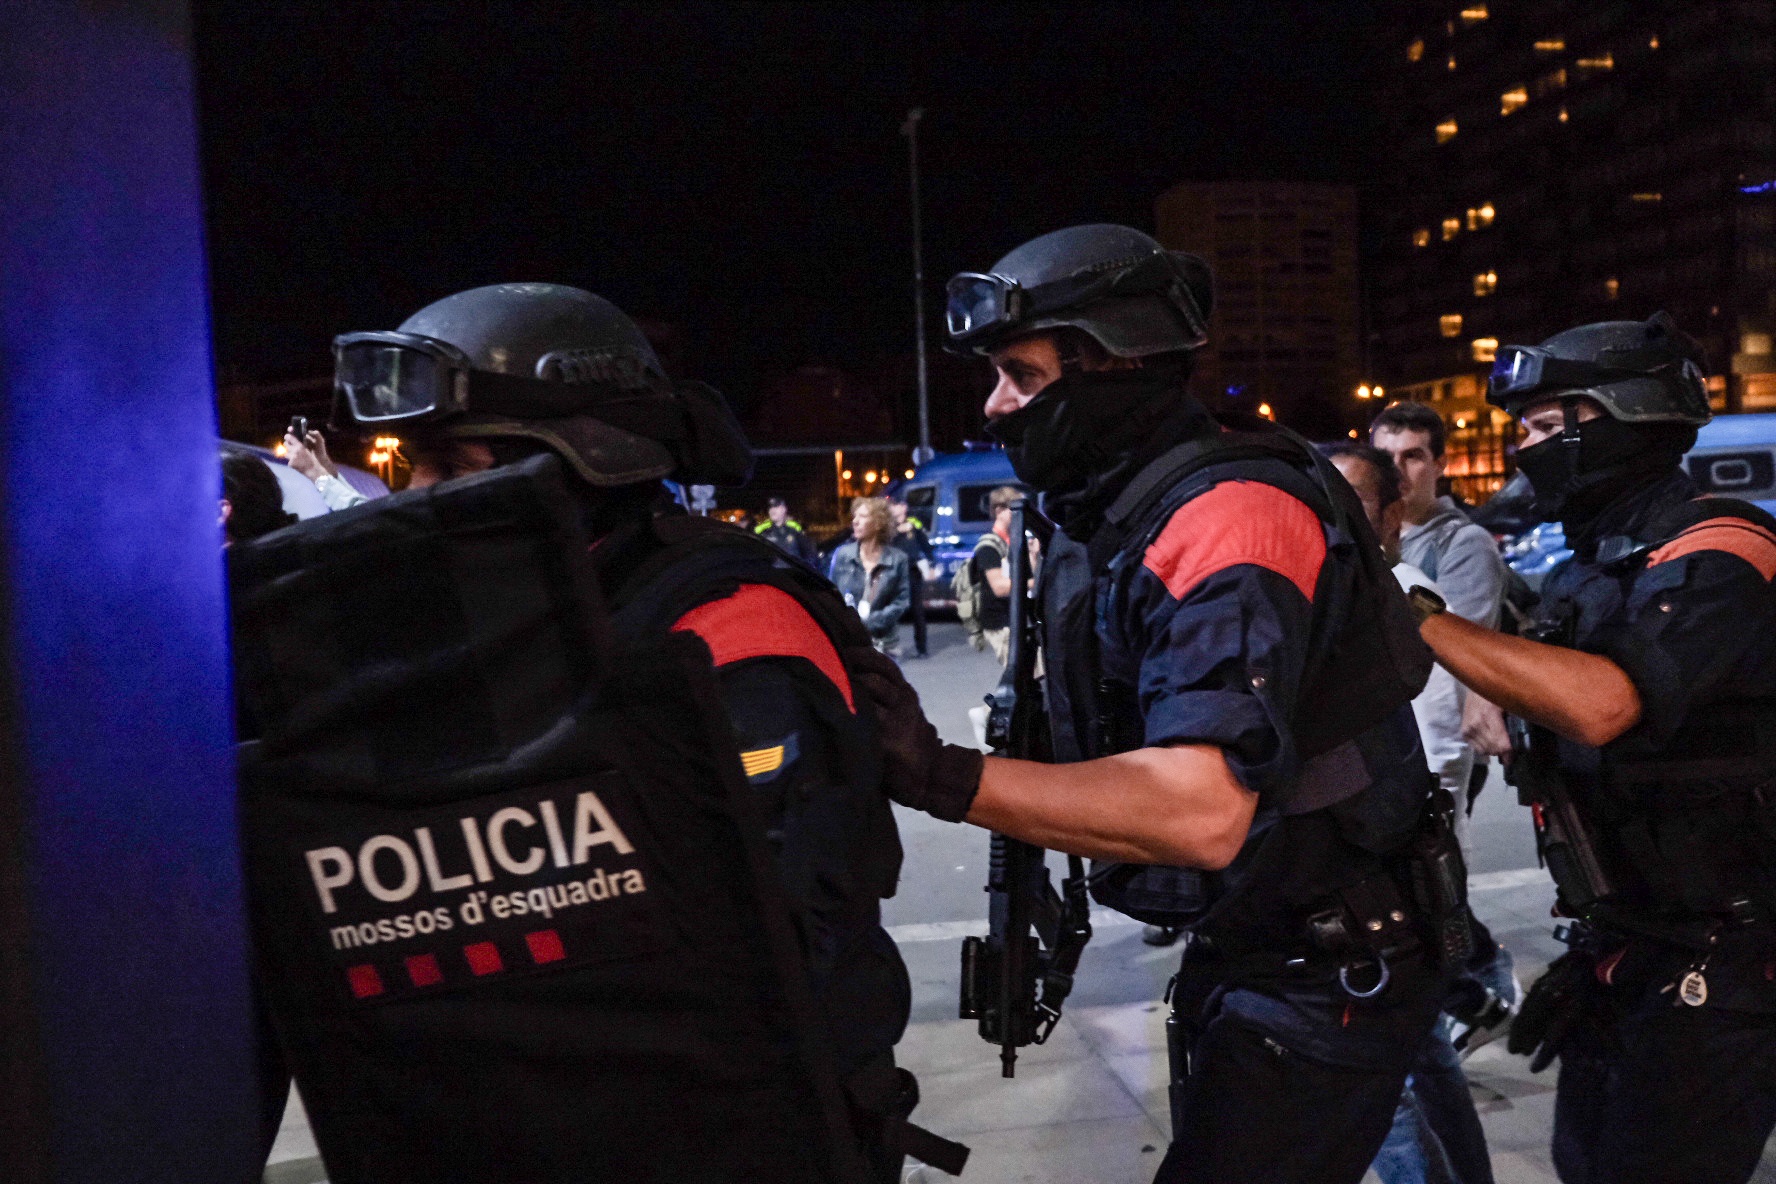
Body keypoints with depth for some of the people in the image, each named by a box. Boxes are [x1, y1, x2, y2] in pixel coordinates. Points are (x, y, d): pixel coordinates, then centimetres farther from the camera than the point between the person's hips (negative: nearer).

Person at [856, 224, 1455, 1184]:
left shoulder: (1232, 511, -26)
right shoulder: (1098, 524, 5)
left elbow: (1201, 812, -37)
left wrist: (946, 778, -41)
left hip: (1331, 974, -9)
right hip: (1232, 952, 9)